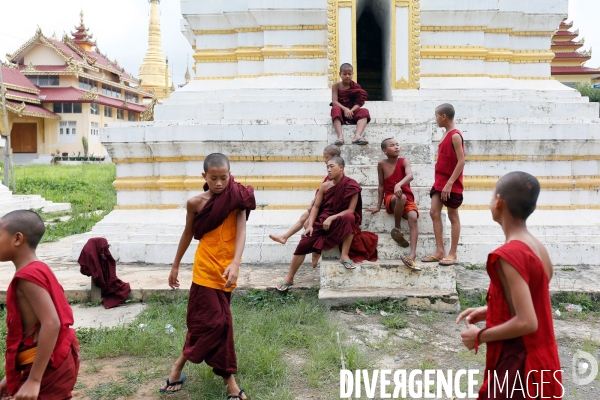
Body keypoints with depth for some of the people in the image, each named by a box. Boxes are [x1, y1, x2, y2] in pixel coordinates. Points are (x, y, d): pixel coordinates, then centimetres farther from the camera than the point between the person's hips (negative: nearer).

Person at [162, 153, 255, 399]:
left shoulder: (237, 198, -7)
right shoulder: (195, 202, -5)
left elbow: (241, 232, -17)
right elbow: (188, 234, 7)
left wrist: (235, 264, -32)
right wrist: (175, 266, 14)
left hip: (226, 269, 1)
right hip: (205, 268, -1)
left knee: (205, 319, 12)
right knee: (216, 321, -4)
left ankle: (180, 365, 30)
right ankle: (227, 377, 12)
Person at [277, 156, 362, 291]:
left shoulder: (352, 185, -13)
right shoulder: (324, 186, -2)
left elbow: (351, 210, -16)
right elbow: (316, 207, 0)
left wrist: (331, 218, -23)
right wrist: (310, 225, -12)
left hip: (341, 221, -3)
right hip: (323, 220, 3)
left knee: (349, 218, -38)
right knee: (303, 244, -12)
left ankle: (344, 256, -25)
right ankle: (289, 278, 2)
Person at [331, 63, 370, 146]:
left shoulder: (355, 86, 4)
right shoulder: (336, 86, 2)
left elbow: (359, 103, -5)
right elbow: (334, 102, -10)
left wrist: (351, 110, -24)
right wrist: (345, 109, -27)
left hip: (352, 111, 2)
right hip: (341, 110, -1)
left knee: (364, 111, -25)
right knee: (335, 109, -33)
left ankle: (357, 135, -50)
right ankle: (340, 136, -51)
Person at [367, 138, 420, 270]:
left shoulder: (404, 161, -3)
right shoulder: (382, 164, 0)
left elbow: (410, 176, -24)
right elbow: (381, 186, 4)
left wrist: (399, 184, -44)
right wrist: (378, 206, 4)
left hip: (408, 199, 1)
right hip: (390, 200, -1)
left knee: (413, 217, -30)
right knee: (401, 197, -37)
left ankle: (413, 254, -37)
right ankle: (397, 229, -17)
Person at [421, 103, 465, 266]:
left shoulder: (455, 135, -15)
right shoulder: (446, 134, 12)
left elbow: (461, 162, -20)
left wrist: (450, 183, -24)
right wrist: (440, 181, 15)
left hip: (451, 183, -8)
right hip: (439, 182, 9)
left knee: (453, 216, 1)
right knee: (434, 212, 5)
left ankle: (452, 254, 11)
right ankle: (440, 251, 10)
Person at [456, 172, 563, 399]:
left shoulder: (508, 255, -23)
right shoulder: (539, 249, 3)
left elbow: (526, 323, -26)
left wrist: (480, 336, -13)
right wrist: (489, 311, 13)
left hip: (519, 368, -8)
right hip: (540, 361, 8)